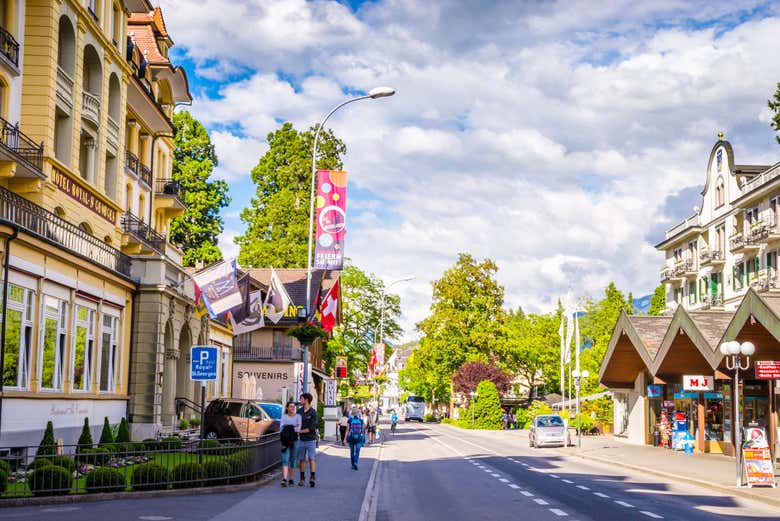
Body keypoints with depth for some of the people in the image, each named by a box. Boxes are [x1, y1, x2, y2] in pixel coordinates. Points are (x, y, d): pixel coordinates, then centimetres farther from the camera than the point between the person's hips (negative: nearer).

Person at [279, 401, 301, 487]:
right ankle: (284, 479, -21)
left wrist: (288, 428, -13)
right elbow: (281, 427, -3)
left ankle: (291, 480, 14)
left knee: (293, 460, 6)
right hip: (285, 441, -1)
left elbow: (298, 429, -5)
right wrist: (294, 428, -12)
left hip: (294, 441, 1)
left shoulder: (298, 416, 5)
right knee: (285, 460, -11)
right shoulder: (283, 416, 7)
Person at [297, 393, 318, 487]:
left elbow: (312, 428, -13)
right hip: (301, 440, 5)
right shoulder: (299, 411, 9)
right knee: (301, 460, 7)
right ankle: (302, 479, 15)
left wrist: (300, 431, -12)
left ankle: (312, 478, -14)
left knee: (312, 459, -9)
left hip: (310, 439, -5)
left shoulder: (313, 412, -8)